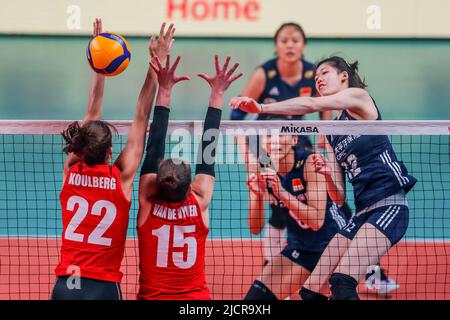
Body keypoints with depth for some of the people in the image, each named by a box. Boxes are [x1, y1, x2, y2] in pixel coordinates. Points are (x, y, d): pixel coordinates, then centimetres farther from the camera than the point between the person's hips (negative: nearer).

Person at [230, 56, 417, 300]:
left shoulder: (359, 96, 2)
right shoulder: (332, 133, 21)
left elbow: (311, 105, -16)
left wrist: (261, 108, -21)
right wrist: (328, 174, -3)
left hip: (389, 204, -8)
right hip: (362, 213, 8)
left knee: (342, 282, -26)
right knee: (310, 290, 0)